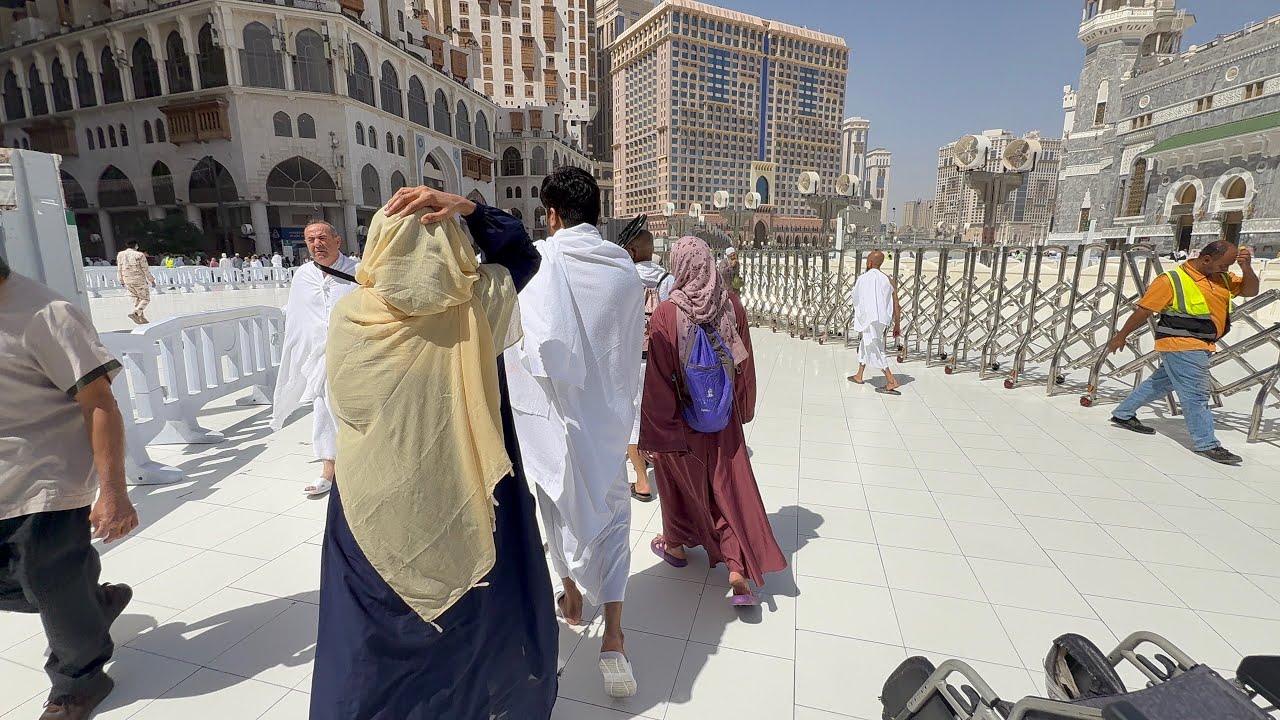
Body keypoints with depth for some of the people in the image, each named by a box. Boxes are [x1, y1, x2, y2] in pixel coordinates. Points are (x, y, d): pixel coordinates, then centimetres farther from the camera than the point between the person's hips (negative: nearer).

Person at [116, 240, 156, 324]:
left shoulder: (120, 255, 6)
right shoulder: (139, 255, -11)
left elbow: (119, 270, 9)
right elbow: (146, 270, -9)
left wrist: (122, 282, 17)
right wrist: (152, 280, 1)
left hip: (128, 281, 6)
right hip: (139, 280, -6)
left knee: (136, 300, 13)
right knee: (145, 299, 2)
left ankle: (141, 318, 12)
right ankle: (135, 313, -17)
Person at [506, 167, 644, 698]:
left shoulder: (540, 259, -15)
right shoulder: (624, 266, -2)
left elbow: (545, 344, -27)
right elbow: (633, 346, 3)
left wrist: (519, 354, -9)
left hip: (560, 410, -2)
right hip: (612, 409, 3)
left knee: (564, 506, 19)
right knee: (612, 509, 14)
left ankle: (573, 599, 42)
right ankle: (612, 636, 8)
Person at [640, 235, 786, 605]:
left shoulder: (666, 314, -20)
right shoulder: (732, 304, -9)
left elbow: (657, 377, -17)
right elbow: (744, 363, 0)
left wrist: (656, 428, -7)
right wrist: (742, 408, 14)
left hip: (680, 418, -2)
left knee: (680, 477, 21)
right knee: (730, 485, 11)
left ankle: (676, 544, 41)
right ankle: (739, 570, 8)